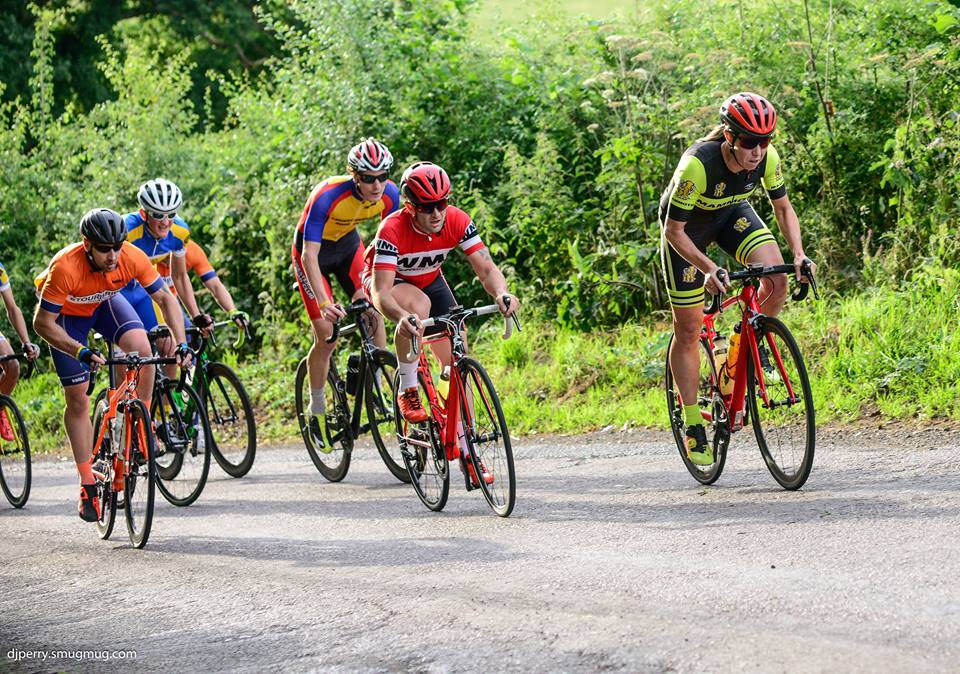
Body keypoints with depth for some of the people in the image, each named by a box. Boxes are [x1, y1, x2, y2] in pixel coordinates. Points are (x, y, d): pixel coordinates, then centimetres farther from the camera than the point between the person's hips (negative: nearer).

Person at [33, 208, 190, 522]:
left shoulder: (132, 257, -31)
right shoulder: (65, 268, -40)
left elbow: (165, 298, -19)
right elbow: (42, 323, -33)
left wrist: (182, 344, -29)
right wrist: (81, 351, -45)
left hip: (104, 301, 2)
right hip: (65, 312, -2)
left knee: (141, 348, -27)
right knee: (78, 400, -3)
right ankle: (87, 486, 5)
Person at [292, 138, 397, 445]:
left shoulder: (389, 194, -22)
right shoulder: (327, 197, -37)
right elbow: (309, 256, -37)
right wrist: (324, 303, -46)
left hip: (347, 245, 4)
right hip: (314, 251, -4)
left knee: (374, 313, -17)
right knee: (327, 335, -12)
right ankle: (316, 411, 5)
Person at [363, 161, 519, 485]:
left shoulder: (457, 221, -25)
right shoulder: (393, 230, -36)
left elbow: (485, 267, -27)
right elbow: (380, 291, -41)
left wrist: (502, 293, -49)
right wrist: (401, 317, -62)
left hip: (428, 280, 4)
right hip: (387, 280, -4)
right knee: (418, 305, -39)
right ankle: (407, 390, -20)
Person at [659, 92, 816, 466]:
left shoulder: (766, 158, -24)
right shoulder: (697, 164, -38)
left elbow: (782, 208, -6)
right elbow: (674, 231, -30)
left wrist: (799, 254, -20)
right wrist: (708, 269, -40)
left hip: (731, 213, 4)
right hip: (687, 228, -4)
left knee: (776, 279, -24)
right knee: (688, 329, -3)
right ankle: (693, 427, 7)